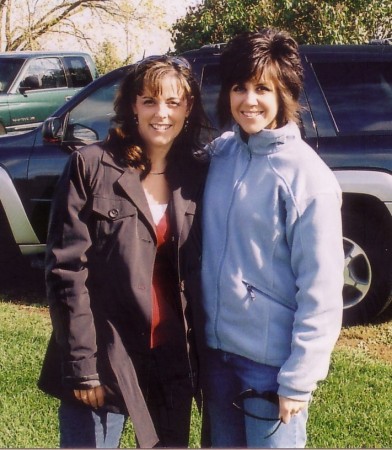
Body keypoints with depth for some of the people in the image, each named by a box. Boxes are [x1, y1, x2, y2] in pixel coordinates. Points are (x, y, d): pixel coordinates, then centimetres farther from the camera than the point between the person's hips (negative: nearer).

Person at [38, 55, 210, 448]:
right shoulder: (92, 166, -7)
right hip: (104, 356, -3)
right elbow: (66, 269, -9)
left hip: (173, 360, 4)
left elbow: (200, 274, 8)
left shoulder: (196, 176, 4)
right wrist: (82, 364, -13)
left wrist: (201, 357, 5)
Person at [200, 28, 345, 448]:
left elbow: (321, 294, -15)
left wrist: (298, 380, -14)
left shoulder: (307, 177, -16)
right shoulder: (220, 152, 1)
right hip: (217, 349, 6)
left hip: (271, 361, -5)